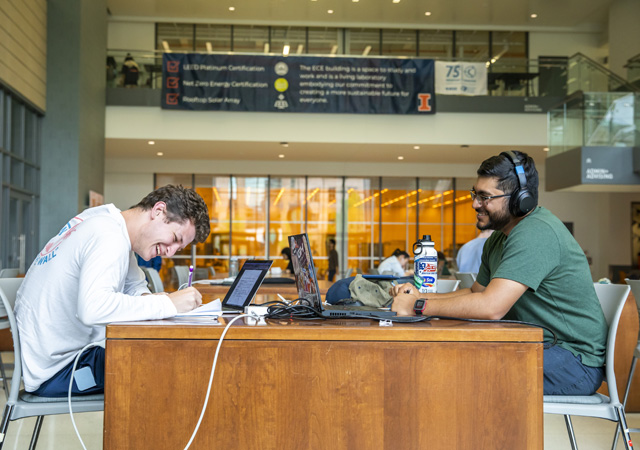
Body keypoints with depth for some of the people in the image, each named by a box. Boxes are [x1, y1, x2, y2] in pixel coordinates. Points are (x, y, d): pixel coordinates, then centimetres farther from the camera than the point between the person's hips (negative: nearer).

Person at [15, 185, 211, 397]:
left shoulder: (104, 218, 6)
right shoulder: (110, 237, -25)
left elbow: (134, 285, 16)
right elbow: (92, 309, -40)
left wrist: (149, 300, -7)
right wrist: (166, 304, -33)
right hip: (53, 372, -10)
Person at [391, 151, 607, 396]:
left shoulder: (536, 233, -23)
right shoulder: (499, 237, 10)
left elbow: (491, 306, -32)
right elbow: (476, 292, 18)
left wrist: (419, 307, -22)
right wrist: (420, 296, 2)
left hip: (576, 362, -9)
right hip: (535, 347, 9)